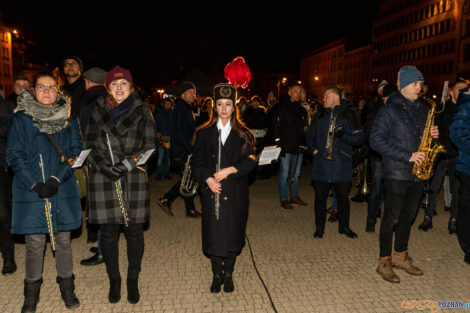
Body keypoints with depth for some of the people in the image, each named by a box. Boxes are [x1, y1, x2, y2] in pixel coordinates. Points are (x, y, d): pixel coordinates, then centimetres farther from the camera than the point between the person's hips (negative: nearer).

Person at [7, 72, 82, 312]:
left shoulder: (68, 118, 7)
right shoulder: (21, 118, 2)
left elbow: (76, 152, 2)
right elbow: (14, 155, -2)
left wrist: (57, 179, -11)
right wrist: (35, 184, -12)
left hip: (63, 190, 2)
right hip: (31, 191, -1)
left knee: (64, 240, 9)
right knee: (35, 243, 3)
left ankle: (67, 287, 25)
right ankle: (32, 292, 23)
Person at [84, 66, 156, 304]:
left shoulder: (142, 113, 4)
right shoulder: (97, 113, 9)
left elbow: (149, 148, -1)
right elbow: (89, 146, 9)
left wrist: (127, 164, -14)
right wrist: (102, 165, -9)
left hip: (134, 180, -1)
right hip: (103, 180, 1)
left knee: (134, 231, 6)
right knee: (108, 232, 6)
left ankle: (133, 280, 24)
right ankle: (114, 280, 26)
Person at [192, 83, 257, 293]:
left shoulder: (243, 134, 4)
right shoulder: (204, 133, 5)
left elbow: (251, 161, -2)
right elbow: (197, 161, 2)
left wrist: (230, 170, -15)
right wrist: (207, 179, -14)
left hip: (235, 192, 0)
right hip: (211, 191, 0)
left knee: (232, 232, 5)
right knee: (213, 233, 5)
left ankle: (228, 274, 24)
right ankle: (216, 274, 23)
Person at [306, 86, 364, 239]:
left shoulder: (349, 115, 1)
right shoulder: (319, 115, 12)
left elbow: (359, 138, -2)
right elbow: (310, 135, 21)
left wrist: (344, 135, -17)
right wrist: (313, 149, 5)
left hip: (342, 165, -2)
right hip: (321, 165, 2)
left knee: (343, 197, 10)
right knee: (320, 197, 7)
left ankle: (344, 227, 27)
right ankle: (319, 227, 22)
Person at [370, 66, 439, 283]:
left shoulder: (423, 110, 13)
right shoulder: (389, 110, -8)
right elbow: (377, 141, -16)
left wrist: (433, 135, -2)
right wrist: (407, 156, -19)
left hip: (417, 173, 7)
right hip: (396, 173, -6)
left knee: (408, 216, 15)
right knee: (391, 217, 0)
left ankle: (401, 256, 29)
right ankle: (384, 262, 12)